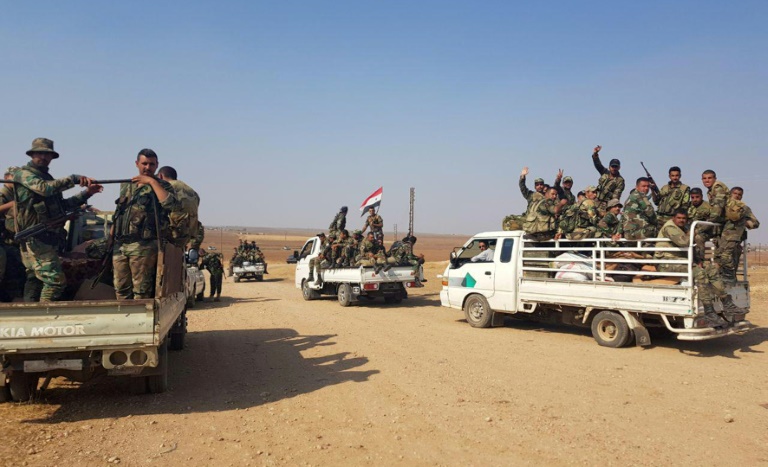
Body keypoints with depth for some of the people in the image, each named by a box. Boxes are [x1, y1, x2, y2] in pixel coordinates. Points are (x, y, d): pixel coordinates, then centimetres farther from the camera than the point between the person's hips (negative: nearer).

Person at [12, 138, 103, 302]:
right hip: (36, 239, -9)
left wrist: (86, 193, 11)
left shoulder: (46, 177, 22)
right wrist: (74, 178, -26)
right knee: (56, 280, -15)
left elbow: (63, 205, 20)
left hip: (46, 238, 9)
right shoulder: (24, 174, -4)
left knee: (35, 280, 11)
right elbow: (45, 188, -25)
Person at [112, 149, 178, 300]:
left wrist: (152, 182, -14)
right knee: (121, 290, 10)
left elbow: (172, 205, -19)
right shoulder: (126, 185, 19)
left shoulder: (161, 185, 3)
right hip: (119, 245, 6)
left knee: (141, 292, -4)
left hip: (143, 246, -5)